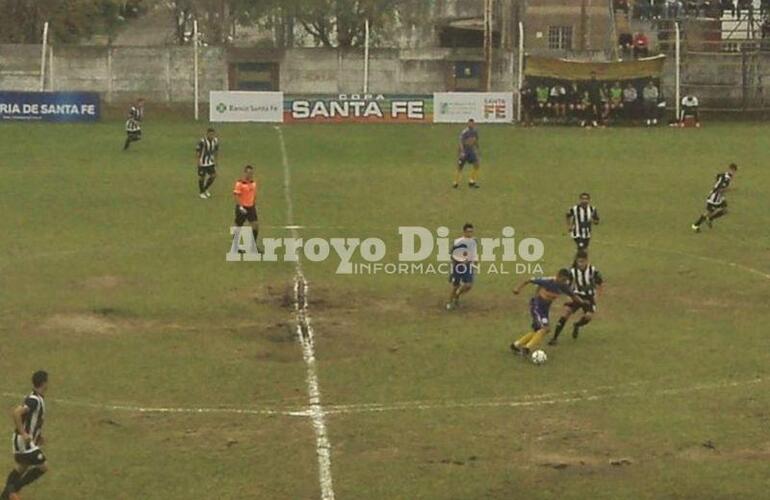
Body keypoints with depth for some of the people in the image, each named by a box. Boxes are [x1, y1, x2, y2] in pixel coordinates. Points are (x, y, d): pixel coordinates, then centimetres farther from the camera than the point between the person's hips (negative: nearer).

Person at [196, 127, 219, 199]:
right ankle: (201, 192, 24)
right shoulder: (202, 141, -22)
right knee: (202, 177, 5)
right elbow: (197, 151, -14)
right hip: (202, 162, -5)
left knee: (213, 176, 4)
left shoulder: (215, 140, -4)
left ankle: (205, 189, 27)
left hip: (211, 162, 5)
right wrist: (198, 161, -16)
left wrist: (215, 160, 15)